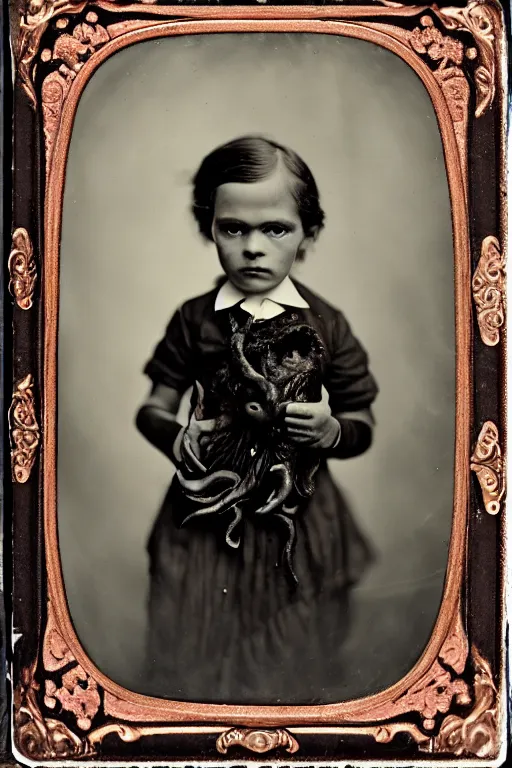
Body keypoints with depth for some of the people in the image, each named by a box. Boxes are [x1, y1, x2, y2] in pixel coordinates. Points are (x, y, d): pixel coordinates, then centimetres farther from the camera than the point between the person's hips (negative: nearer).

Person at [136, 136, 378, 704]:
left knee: (294, 670, 14)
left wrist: (330, 430, -19)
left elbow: (362, 427, 3)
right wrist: (176, 439, -16)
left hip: (300, 528, 0)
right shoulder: (195, 321, -4)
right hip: (208, 522, 0)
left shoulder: (324, 326, -4)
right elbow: (153, 409, 5)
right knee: (200, 670, 11)